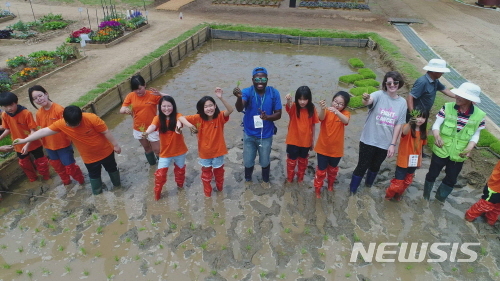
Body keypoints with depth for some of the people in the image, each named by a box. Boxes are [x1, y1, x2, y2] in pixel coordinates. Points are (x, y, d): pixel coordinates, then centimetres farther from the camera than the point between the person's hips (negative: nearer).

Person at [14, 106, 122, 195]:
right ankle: (97, 192, 44)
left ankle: (117, 184, 47)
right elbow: (44, 131, -10)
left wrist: (115, 145, -12)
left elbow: (106, 132, -21)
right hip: (89, 157, 3)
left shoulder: (91, 118, -31)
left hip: (105, 151, -2)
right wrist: (24, 140, -7)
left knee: (111, 168, 22)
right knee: (94, 175, 21)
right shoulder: (61, 124, -19)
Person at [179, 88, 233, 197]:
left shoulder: (220, 117, -20)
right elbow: (181, 117, -19)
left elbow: (230, 110, -39)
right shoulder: (199, 118, -19)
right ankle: (207, 192, 47)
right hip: (205, 152, 1)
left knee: (219, 171, 25)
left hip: (218, 151, -1)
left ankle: (220, 187, 51)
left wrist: (221, 97, -53)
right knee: (206, 173, 24)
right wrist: (188, 124, -39)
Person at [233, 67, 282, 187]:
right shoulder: (247, 92, -19)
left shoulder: (274, 93, -14)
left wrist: (268, 117, -30)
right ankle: (247, 180, 47)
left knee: (265, 161, 19)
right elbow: (239, 109, -36)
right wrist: (239, 97, -59)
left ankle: (266, 180, 48)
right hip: (249, 134, 0)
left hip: (266, 135, 0)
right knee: (248, 161, 18)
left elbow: (278, 114, -8)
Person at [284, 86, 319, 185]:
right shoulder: (294, 107, -16)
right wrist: (288, 100, -65)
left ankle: (300, 179, 43)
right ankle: (289, 179, 38)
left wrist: (313, 140, 3)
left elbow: (313, 125, -1)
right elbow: (289, 106, -42)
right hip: (293, 140, -2)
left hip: (306, 141, 2)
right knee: (291, 161, 16)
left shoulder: (312, 109, -9)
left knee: (303, 161, 21)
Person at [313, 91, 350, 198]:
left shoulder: (345, 113, -10)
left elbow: (345, 121, -34)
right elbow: (321, 118, -35)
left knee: (333, 169, 24)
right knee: (321, 170, 8)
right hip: (323, 147, -2)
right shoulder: (326, 111, -12)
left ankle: (330, 184, 50)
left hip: (336, 149, 2)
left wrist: (337, 112, -53)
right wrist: (323, 109, -57)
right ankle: (317, 189, 28)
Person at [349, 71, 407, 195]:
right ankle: (352, 191, 23)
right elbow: (369, 101, -35)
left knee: (375, 166, 22)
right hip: (369, 140, -3)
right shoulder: (379, 95, -12)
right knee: (362, 166, 6)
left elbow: (398, 125, 0)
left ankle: (368, 186, 46)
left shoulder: (402, 102, -1)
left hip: (385, 143, 4)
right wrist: (366, 100, -60)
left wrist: (393, 144, -3)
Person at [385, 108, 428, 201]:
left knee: (407, 182, 22)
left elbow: (420, 147, 10)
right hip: (403, 161, -6)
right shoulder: (408, 127, -19)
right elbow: (404, 132, -45)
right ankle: (389, 195, 27)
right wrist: (410, 123, -65)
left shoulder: (423, 131, 1)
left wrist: (420, 160, 12)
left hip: (414, 161, 6)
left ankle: (398, 194, 45)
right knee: (398, 183, 0)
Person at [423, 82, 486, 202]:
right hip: (441, 151, -1)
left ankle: (441, 196, 46)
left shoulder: (479, 115, -13)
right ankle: (426, 195, 43)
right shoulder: (447, 107, -16)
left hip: (458, 155, 1)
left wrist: (469, 147, -19)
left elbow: (475, 134, -2)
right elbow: (436, 125, -14)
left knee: (451, 179, 19)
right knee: (432, 174, 16)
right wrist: (437, 136, -34)